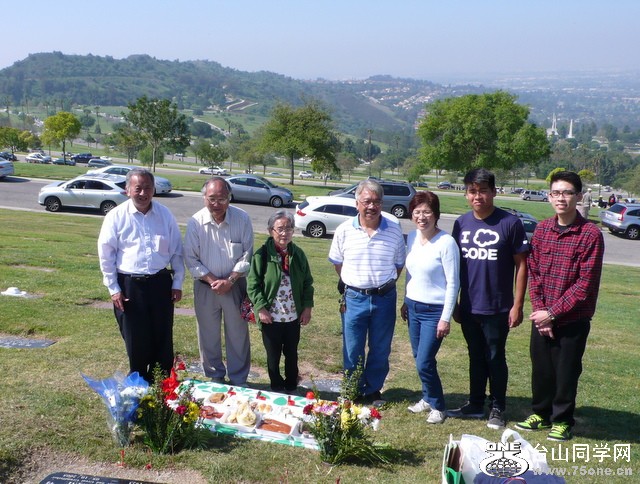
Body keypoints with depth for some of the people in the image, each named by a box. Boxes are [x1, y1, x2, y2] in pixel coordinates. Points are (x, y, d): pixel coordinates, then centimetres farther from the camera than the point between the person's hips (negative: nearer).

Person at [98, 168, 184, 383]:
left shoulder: (165, 215, 4)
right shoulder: (116, 216, -4)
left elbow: (176, 251, 9)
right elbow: (106, 254, -1)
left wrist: (177, 283, 6)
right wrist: (113, 289, -3)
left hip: (161, 283, 2)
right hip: (129, 285, -2)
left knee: (163, 339, 8)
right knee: (136, 341, 7)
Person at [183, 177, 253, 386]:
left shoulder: (242, 218, -11)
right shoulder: (195, 222, -10)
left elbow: (247, 254, -6)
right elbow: (191, 259, -5)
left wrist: (229, 281, -13)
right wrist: (212, 281, -13)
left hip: (235, 285, 0)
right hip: (205, 286, 1)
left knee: (238, 334, 9)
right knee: (208, 335, 12)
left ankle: (238, 380, 25)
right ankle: (215, 377, 30)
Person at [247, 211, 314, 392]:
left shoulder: (298, 254, 1)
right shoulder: (262, 254, -10)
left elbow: (308, 282, 7)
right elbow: (253, 284, -9)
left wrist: (307, 307, 0)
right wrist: (261, 308, -15)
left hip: (294, 316, 3)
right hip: (271, 317, -3)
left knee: (292, 354, 18)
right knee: (273, 356, 13)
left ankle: (291, 388, 36)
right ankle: (276, 389, 31)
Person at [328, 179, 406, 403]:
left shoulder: (394, 230, -4)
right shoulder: (344, 231, -5)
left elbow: (399, 263, 8)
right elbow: (337, 262, 8)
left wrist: (385, 284, 3)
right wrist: (352, 285, 6)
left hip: (385, 298, 1)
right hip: (355, 298, 0)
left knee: (380, 350, 12)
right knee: (352, 351, 8)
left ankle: (373, 391, 30)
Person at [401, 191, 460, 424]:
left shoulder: (446, 242, -17)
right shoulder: (411, 237, 3)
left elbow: (453, 283, -15)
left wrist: (445, 318, -15)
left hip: (434, 310, -6)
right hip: (413, 306, 6)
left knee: (424, 362, -6)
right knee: (419, 359, 13)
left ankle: (437, 406, 15)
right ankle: (428, 398, 33)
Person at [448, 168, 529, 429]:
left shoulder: (510, 223, -12)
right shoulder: (461, 223, 2)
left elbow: (521, 265, -8)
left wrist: (518, 304, -10)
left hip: (497, 309, -4)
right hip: (468, 307, 4)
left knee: (495, 359, 9)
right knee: (476, 357, 17)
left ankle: (497, 409, 25)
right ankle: (475, 404, 31)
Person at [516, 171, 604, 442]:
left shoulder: (591, 234, -12)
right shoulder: (542, 229, 3)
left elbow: (585, 284, -15)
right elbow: (533, 273, 4)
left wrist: (552, 313, -15)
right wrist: (539, 310, -6)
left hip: (573, 320, -4)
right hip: (541, 317, 4)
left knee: (566, 371, 8)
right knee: (540, 368, 15)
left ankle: (562, 420, 27)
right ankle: (541, 413, 34)